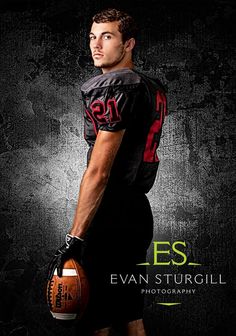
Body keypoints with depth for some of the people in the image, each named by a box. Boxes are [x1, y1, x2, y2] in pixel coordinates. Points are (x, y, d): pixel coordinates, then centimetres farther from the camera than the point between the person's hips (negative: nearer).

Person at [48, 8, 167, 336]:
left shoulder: (113, 88, -15)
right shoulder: (152, 88, 13)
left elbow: (98, 173, -21)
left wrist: (73, 239, -21)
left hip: (111, 220, -9)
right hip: (139, 213, 9)